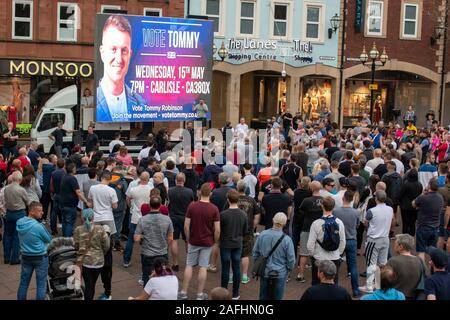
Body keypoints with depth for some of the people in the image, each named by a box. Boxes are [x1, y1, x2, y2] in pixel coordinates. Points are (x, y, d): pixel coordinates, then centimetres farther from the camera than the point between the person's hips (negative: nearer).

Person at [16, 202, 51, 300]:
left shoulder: (20, 222, -6)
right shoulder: (38, 226, -25)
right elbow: (49, 239, -10)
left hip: (25, 256, 6)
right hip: (40, 257, -6)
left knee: (24, 282, 17)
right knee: (41, 284, 6)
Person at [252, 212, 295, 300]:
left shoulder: (262, 234, -11)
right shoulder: (286, 239, -20)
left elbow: (255, 253, 1)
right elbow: (291, 259, -12)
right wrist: (289, 269, 8)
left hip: (264, 272, 3)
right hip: (280, 274, -3)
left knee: (263, 297, 16)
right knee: (277, 297, 12)